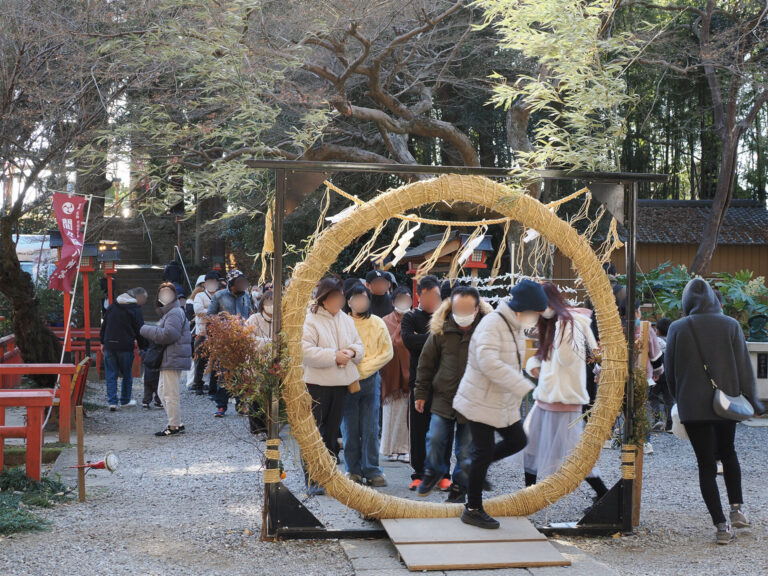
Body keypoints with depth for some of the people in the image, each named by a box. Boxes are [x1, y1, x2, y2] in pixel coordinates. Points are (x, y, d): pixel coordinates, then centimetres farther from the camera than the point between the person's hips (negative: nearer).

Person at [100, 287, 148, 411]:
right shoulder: (135, 309, -7)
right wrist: (143, 347, 4)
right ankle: (125, 400, 20)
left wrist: (102, 341, 21)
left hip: (109, 345, 4)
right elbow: (139, 331, -6)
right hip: (125, 347, -4)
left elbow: (104, 325, 15)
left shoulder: (112, 306, 10)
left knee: (111, 374, 6)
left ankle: (112, 401, -1)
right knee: (127, 374, 12)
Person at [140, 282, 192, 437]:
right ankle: (177, 423, 20)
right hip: (169, 359, 11)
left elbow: (167, 334, -23)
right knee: (162, 391, 16)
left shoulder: (175, 313, -13)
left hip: (173, 360, -11)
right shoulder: (168, 312, 23)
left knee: (170, 394, -7)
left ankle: (174, 426, -2)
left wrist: (146, 330, -13)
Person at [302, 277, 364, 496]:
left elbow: (359, 345, 16)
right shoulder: (309, 320, -10)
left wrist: (351, 352, -7)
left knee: (332, 431, 14)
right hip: (316, 384, -7)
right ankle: (313, 481, 1)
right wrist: (334, 356, -21)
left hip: (340, 383, 7)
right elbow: (306, 352, -20)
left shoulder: (346, 320, 12)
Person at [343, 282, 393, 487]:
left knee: (370, 429, 0)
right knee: (350, 429, 3)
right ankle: (353, 470, 12)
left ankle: (372, 470, 7)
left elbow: (387, 353, 5)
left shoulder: (378, 324, 7)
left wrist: (364, 368, -5)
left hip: (371, 380, 1)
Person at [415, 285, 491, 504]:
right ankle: (435, 471, 29)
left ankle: (459, 486, 25)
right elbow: (426, 363, 8)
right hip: (443, 398, 1)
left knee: (466, 449, 6)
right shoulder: (440, 329, -1)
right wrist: (421, 393, 9)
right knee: (435, 440, 0)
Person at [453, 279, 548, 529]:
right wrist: (523, 387, -37)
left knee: (517, 441, 12)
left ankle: (476, 468, 31)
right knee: (484, 452, -3)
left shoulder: (517, 327, 8)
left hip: (504, 402, 9)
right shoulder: (492, 324, -23)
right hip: (481, 402, -9)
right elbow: (488, 362, -37)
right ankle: (473, 510, 9)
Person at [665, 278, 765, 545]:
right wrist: (752, 401, 8)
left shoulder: (677, 329, -6)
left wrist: (679, 399, 16)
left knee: (706, 464, 2)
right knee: (728, 453, 25)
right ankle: (737, 509, 21)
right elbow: (744, 367, -2)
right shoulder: (731, 325, -4)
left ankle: (721, 525, -1)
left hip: (693, 406, -2)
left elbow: (670, 371, 1)